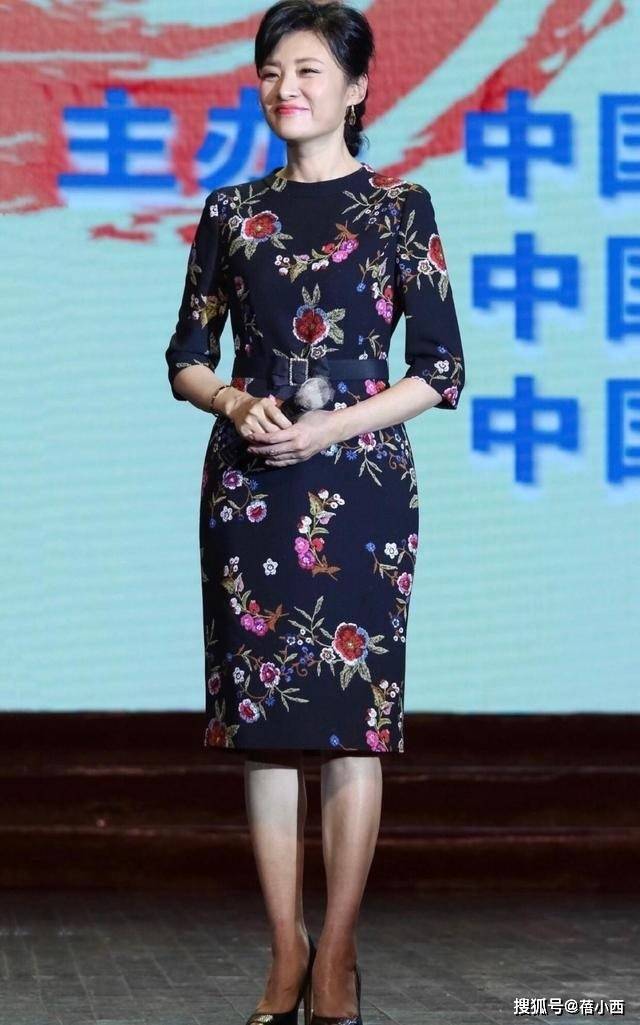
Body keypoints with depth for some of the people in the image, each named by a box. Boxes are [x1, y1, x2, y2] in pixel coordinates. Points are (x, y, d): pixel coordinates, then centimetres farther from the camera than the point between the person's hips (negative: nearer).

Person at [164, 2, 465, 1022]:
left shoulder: (399, 207, 2)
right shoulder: (230, 213, 10)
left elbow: (440, 371, -1)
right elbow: (187, 358, 12)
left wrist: (331, 428, -13)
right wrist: (235, 401, -9)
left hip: (360, 483, -3)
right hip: (248, 486, 3)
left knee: (351, 716, -3)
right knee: (262, 719, 2)